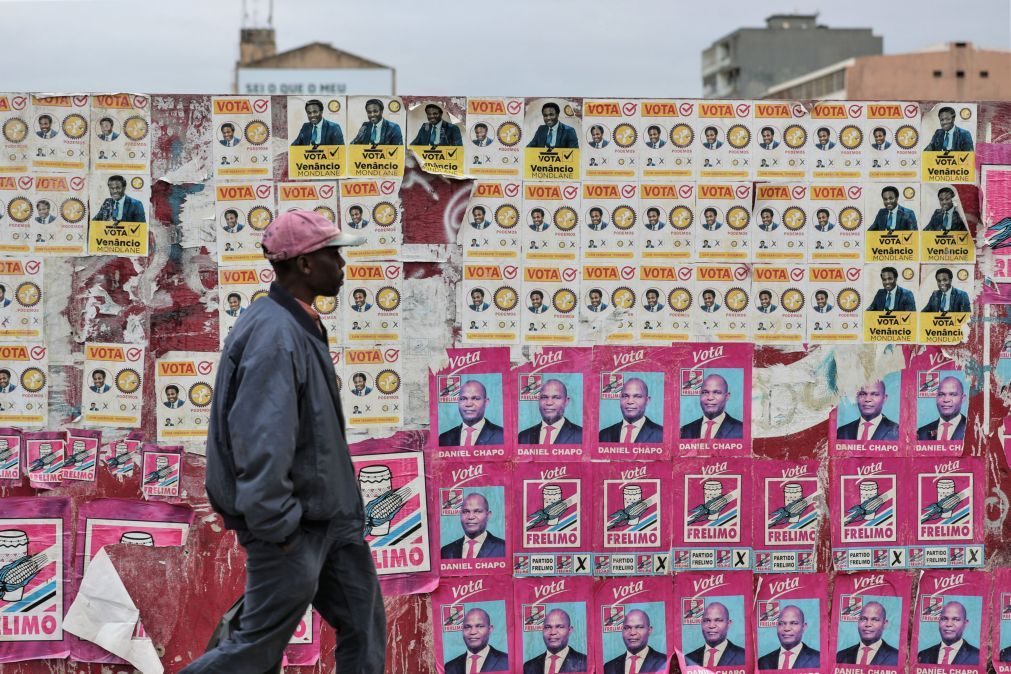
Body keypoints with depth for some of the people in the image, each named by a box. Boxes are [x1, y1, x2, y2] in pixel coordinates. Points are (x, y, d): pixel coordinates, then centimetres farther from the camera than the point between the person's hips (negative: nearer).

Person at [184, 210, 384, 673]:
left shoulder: (300, 326, 11)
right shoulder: (274, 333, -21)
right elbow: (261, 441, -26)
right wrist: (278, 526, -24)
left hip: (330, 514, 10)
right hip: (294, 527, -10)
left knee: (365, 628, 12)